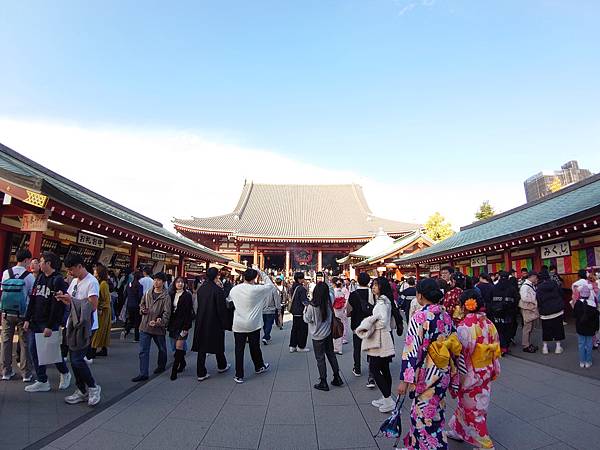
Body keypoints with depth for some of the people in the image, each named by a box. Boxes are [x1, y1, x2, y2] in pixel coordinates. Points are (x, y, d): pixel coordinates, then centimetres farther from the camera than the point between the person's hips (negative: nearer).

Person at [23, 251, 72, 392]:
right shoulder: (39, 278, 10)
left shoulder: (58, 280, -14)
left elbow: (57, 306, -19)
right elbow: (32, 300, 12)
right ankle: (42, 382, 17)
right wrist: (27, 319, 6)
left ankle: (65, 373, 25)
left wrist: (50, 326, -20)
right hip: (35, 322, 7)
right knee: (34, 350, 7)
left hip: (49, 323, -7)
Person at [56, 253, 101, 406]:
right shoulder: (75, 281, 13)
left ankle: (93, 387, 9)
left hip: (84, 326, -9)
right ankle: (82, 391, 24)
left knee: (77, 359, -9)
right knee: (74, 359, 12)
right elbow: (71, 303, 18)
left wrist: (71, 299, -19)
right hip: (73, 324, 9)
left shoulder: (91, 282, -15)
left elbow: (93, 306, -20)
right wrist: (63, 298, -3)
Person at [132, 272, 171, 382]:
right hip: (145, 326, 3)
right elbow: (141, 304, 18)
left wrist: (160, 321, -34)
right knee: (143, 350, 1)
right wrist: (142, 309, -5)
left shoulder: (166, 297, -12)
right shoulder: (147, 293, 4)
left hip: (159, 328, -3)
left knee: (162, 349, 17)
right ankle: (143, 374, 8)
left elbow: (167, 313, -17)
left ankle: (161, 366, 41)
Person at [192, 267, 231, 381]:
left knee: (201, 347, 9)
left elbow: (199, 305, 7)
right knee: (218, 345, 16)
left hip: (201, 323, 5)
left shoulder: (201, 288, -1)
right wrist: (226, 323, -8)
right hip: (215, 323, -4)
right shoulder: (218, 290, -19)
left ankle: (201, 373, 13)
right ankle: (222, 366, 35)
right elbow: (222, 309, -16)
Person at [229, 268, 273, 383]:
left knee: (239, 350, 7)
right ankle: (259, 367, 38)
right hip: (253, 325, -2)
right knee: (255, 348, 17)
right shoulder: (256, 289, -16)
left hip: (238, 325, 2)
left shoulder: (234, 289, -3)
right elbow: (271, 285, -2)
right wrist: (262, 274, 2)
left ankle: (239, 376, 13)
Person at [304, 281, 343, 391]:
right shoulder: (328, 303, -6)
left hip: (318, 336, -5)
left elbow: (307, 319, -11)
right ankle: (337, 378, 28)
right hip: (328, 333, 5)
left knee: (320, 358, 7)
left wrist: (306, 308, 1)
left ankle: (323, 383, 15)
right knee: (331, 355, 19)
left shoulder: (312, 306, -22)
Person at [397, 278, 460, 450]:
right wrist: (452, 374, 18)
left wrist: (404, 380, -17)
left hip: (426, 374, -8)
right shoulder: (447, 316, 1)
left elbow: (412, 350, -21)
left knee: (425, 417, 8)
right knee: (434, 412, 22)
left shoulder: (419, 317, -20)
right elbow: (454, 347, 8)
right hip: (444, 373, 8)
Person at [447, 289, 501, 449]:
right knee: (466, 403, 23)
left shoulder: (464, 326, -24)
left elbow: (461, 354, -20)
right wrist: (493, 371, 18)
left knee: (472, 408, 11)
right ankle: (458, 431, 39)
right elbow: (496, 350, 5)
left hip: (470, 375, -7)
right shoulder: (488, 323, -4)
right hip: (486, 373, 7)